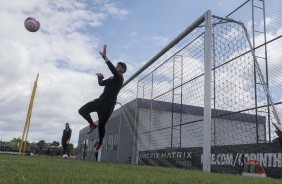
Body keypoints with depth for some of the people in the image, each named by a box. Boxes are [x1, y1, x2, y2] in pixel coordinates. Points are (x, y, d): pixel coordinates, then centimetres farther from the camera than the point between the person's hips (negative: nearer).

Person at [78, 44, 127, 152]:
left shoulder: (119, 78, -7)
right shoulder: (112, 78, 22)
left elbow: (113, 69, -27)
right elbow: (101, 83, 27)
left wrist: (105, 57, -39)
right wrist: (100, 78, 2)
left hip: (108, 104, -8)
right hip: (100, 101, 8)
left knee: (101, 124, -4)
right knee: (82, 110, 0)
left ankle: (100, 142, 15)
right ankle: (92, 124, 17)